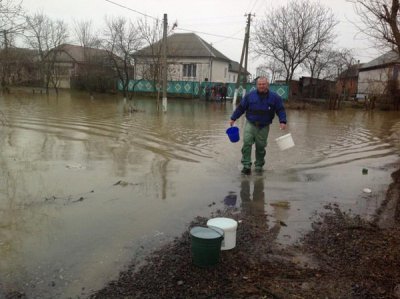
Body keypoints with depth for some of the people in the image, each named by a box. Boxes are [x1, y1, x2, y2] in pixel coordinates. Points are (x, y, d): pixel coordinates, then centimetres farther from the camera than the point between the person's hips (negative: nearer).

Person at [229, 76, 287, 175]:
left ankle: (259, 166, 26)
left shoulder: (274, 97, 1)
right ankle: (246, 166, -8)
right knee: (247, 143, -14)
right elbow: (241, 107, 7)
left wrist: (282, 121, -12)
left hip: (264, 127, 0)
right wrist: (233, 118, 7)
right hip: (250, 124, 0)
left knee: (260, 147, 7)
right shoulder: (250, 95, 1)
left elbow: (281, 110, 4)